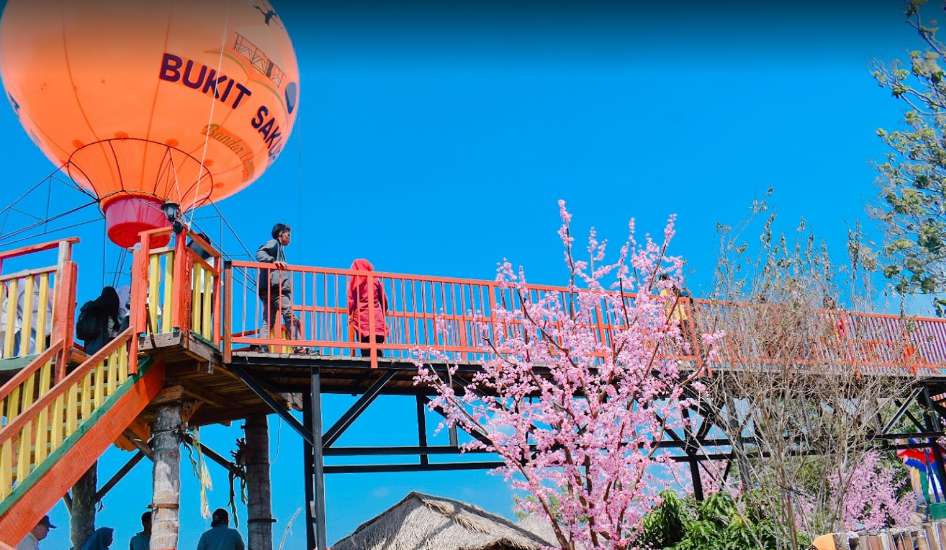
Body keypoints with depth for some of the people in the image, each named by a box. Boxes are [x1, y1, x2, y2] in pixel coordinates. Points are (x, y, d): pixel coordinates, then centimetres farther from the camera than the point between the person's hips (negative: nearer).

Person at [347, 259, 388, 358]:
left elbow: (351, 301, -1)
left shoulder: (353, 282, 4)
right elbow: (383, 299, 12)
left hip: (361, 318, -1)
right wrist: (384, 312, 28)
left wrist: (349, 314, 13)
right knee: (378, 349, 3)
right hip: (376, 317, 1)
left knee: (365, 350, -1)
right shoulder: (375, 280, 8)